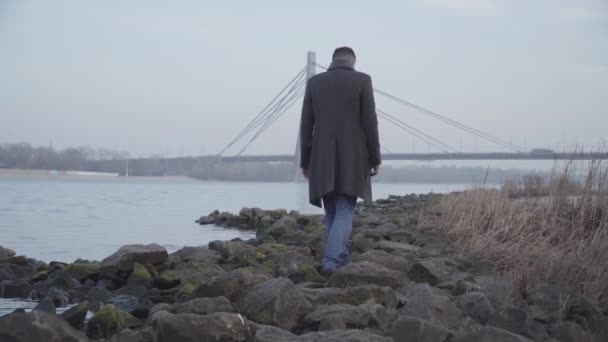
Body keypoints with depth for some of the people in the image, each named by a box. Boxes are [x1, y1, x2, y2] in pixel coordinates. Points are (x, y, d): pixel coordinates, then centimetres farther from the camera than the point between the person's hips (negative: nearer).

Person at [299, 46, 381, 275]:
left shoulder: (314, 82, 7)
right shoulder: (362, 80, -1)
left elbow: (306, 125, 5)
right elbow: (370, 123, -6)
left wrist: (305, 161, 10)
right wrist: (375, 158, 0)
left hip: (323, 159, 3)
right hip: (352, 158, -3)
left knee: (332, 212, 14)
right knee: (344, 211, -1)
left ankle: (342, 259, 19)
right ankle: (332, 260, -16)